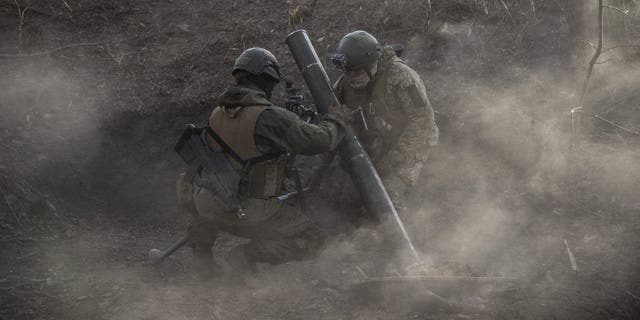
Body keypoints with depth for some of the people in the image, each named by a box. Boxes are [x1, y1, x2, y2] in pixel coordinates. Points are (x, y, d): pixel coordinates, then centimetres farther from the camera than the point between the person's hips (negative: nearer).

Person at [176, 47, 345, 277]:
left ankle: (201, 251, 22)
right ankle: (248, 255, -6)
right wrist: (335, 121, 5)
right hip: (254, 215, -5)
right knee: (313, 239, 10)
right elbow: (318, 141, -18)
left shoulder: (217, 114, 2)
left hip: (213, 210, 5)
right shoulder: (270, 117, -18)